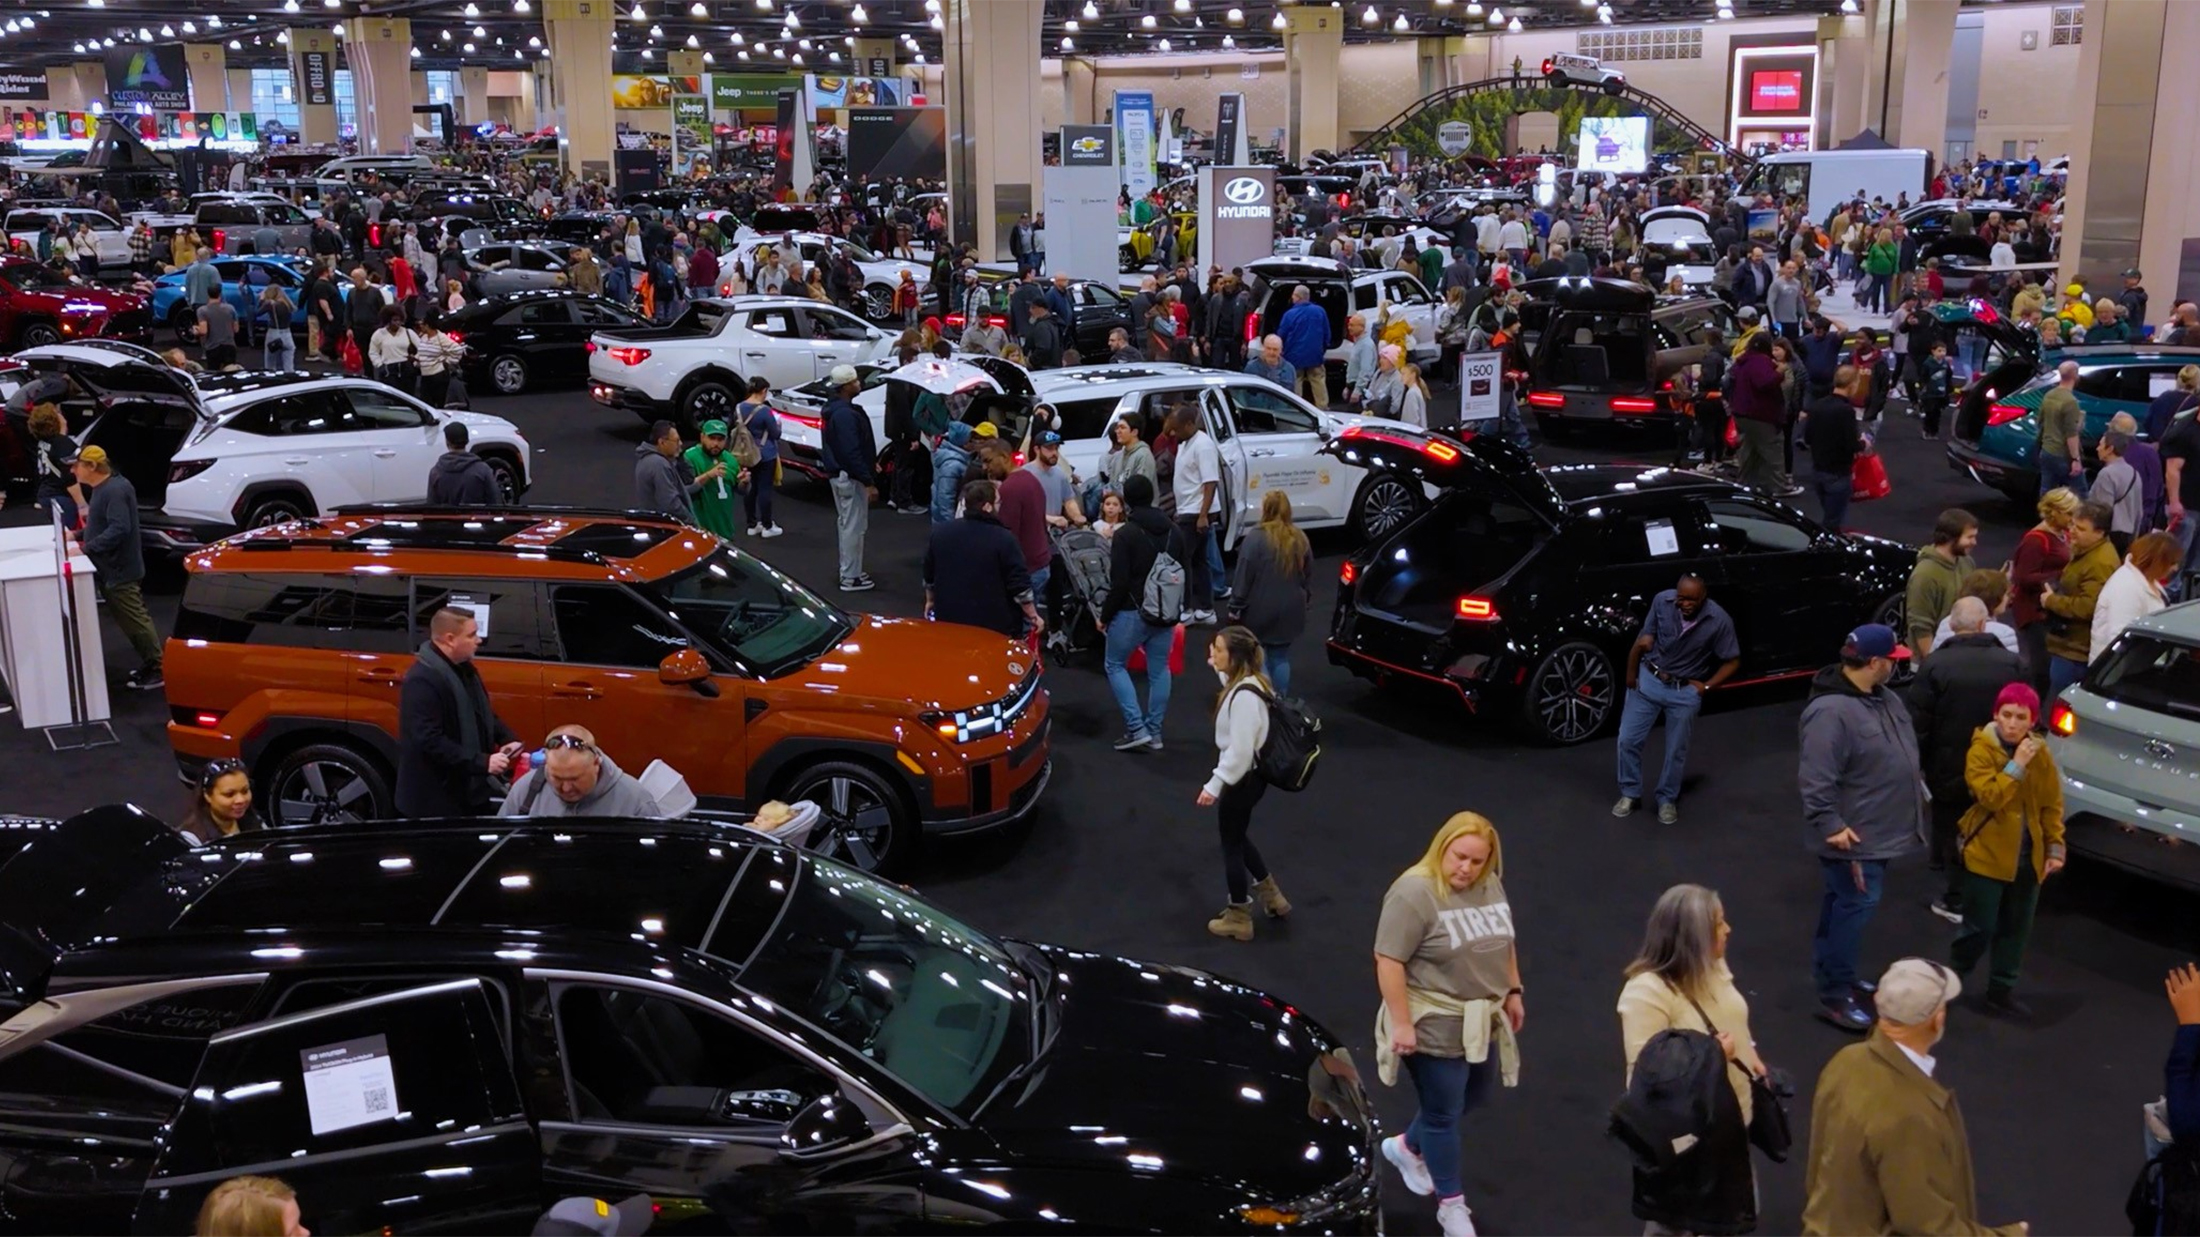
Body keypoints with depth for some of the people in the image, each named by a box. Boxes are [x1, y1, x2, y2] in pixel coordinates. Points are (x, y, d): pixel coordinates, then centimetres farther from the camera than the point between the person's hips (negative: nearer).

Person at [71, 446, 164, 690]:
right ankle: (149, 665, 22)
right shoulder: (101, 489, 11)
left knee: (135, 621, -5)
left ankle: (158, 670, 0)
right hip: (111, 569, 10)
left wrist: (85, 548, -30)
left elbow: (119, 529, -30)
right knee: (132, 620, 15)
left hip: (119, 570, -10)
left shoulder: (114, 490, -22)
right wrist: (77, 535, 10)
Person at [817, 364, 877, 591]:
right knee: (854, 526, -3)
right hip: (850, 477, -11)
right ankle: (851, 578, 3)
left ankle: (848, 572, 28)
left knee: (846, 524, 19)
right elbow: (852, 452, -26)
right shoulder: (845, 414, -23)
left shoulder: (835, 409, 10)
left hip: (838, 473, 11)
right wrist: (869, 482, -23)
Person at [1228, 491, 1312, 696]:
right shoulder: (1300, 540, 4)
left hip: (1259, 611, -5)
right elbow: (1308, 577, 14)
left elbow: (1244, 578, -14)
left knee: (1258, 658, 2)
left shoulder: (1255, 539, -15)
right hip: (1289, 612, 5)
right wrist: (1305, 601, 26)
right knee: (1281, 658, 14)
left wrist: (1235, 608, -7)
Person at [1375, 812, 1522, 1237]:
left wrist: (1513, 992, 14)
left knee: (1471, 1098, 20)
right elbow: (1388, 961, -21)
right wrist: (1401, 1023, -21)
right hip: (1434, 1026, -8)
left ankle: (1406, 1147, 39)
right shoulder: (1414, 893, -21)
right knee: (1443, 1113, 4)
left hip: (1482, 1022, 8)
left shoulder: (1490, 887, 2)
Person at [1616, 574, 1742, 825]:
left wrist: (1706, 686, -10)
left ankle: (1667, 800, 33)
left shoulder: (1719, 621, -20)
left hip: (1685, 691, -1)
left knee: (1677, 750, 11)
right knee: (1628, 740, 4)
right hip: (1647, 679, 1)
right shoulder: (1662, 601, -17)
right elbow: (1644, 641, -6)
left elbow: (1732, 661, -6)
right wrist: (1631, 673, -7)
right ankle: (1630, 794, 25)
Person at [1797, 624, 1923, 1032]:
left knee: (1843, 902, 19)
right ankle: (1835, 996, 3)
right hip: (1854, 835, -10)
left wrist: (1914, 792, 26)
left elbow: (1900, 752, 20)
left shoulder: (1884, 697, 5)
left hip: (1878, 829, 10)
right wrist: (1831, 825, -28)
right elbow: (1816, 779, -28)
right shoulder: (1832, 712, -26)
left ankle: (1831, 974, 33)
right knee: (1856, 905, -5)